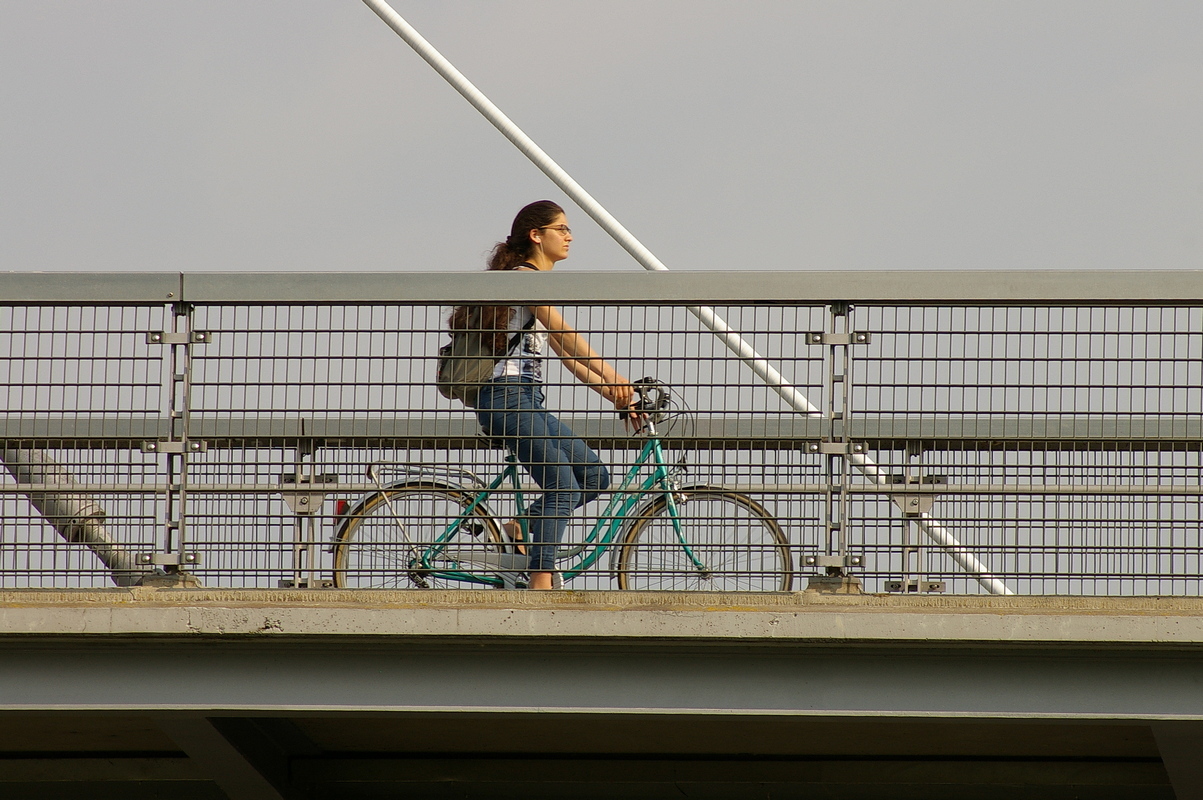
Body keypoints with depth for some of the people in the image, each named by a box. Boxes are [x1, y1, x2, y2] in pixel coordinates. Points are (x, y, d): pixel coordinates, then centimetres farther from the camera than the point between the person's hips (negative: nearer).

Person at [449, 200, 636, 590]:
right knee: (564, 486, -17)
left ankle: (521, 527, 8)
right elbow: (564, 334, -19)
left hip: (527, 402, 10)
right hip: (508, 398, -10)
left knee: (594, 476, 6)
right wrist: (611, 376, -25)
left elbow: (568, 355, 20)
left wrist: (616, 395, 12)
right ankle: (541, 581, -21)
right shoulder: (524, 276, -7)